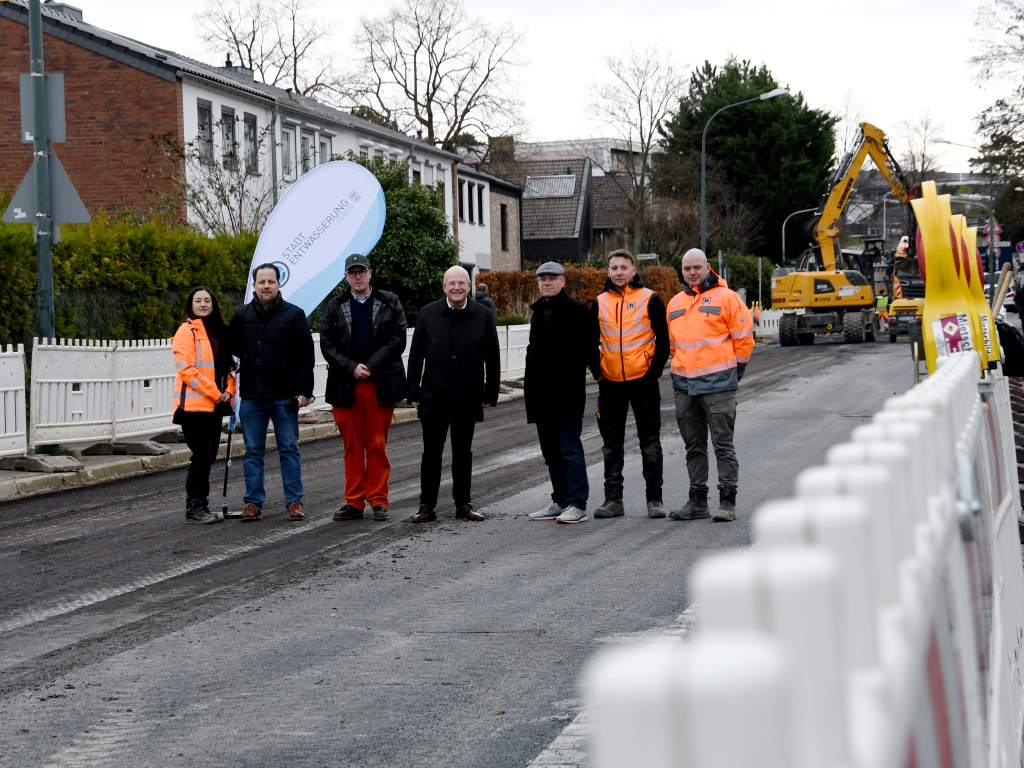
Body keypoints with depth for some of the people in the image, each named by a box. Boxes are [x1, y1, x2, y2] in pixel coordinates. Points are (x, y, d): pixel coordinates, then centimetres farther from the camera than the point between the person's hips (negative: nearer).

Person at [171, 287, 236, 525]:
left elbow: (226, 367, 21)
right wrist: (215, 394, -14)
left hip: (214, 405, 7)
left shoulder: (218, 331, 16)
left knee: (208, 457, 9)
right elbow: (186, 369, -15)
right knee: (201, 456, -9)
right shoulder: (187, 330, -8)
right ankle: (194, 507, -1)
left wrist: (228, 392, 2)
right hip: (194, 404, -7)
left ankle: (200, 505, 17)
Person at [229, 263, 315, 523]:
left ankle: (294, 501, 9)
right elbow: (231, 351, 17)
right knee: (253, 451, 6)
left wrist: (303, 391, -8)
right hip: (251, 397, 3)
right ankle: (253, 502, 12)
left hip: (284, 396, -3)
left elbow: (306, 355, -2)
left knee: (289, 450, 3)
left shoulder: (293, 315, -1)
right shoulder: (242, 316, 8)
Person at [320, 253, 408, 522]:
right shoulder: (335, 307, 9)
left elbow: (398, 340, -2)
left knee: (377, 446, 2)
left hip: (381, 386, -1)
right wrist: (352, 368, -10)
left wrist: (370, 366, -10)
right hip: (345, 387, 1)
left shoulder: (390, 303, 5)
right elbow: (327, 345, 3)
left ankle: (378, 500, 8)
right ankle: (354, 502, 9)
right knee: (352, 447, 4)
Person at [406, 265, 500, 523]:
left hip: (467, 397, 0)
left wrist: (490, 394, 2)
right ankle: (427, 505, 9)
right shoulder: (428, 314, 2)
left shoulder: (483, 316, 1)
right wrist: (414, 392, -1)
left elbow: (492, 359, 5)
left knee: (463, 452, 10)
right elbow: (415, 355, 4)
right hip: (434, 397, 0)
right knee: (431, 452, 3)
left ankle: (463, 503, 18)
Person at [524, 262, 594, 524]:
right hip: (542, 393, 8)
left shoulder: (576, 310, -7)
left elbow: (584, 350, -12)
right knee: (551, 451, 12)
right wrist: (532, 384, 16)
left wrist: (572, 379, -17)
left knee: (569, 448, -7)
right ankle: (560, 501, 18)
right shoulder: (538, 311, 18)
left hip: (566, 392, -8)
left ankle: (577, 504, -6)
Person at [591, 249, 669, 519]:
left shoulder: (650, 299, -1)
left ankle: (654, 499, 7)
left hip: (643, 381, -3)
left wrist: (655, 371, -7)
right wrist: (597, 372, 3)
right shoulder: (599, 303, 8)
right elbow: (592, 341, 13)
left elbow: (663, 339, -1)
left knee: (650, 442, 2)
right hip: (610, 383, 3)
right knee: (612, 444, 7)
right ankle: (613, 500, 12)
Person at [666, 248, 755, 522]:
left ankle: (727, 502, -2)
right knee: (694, 447, 11)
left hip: (718, 385, -6)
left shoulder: (726, 297, -4)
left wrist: (733, 372, 1)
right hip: (684, 386, 6)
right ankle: (697, 502, 18)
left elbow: (743, 338, -2)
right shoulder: (675, 303, 14)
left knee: (723, 445, -4)